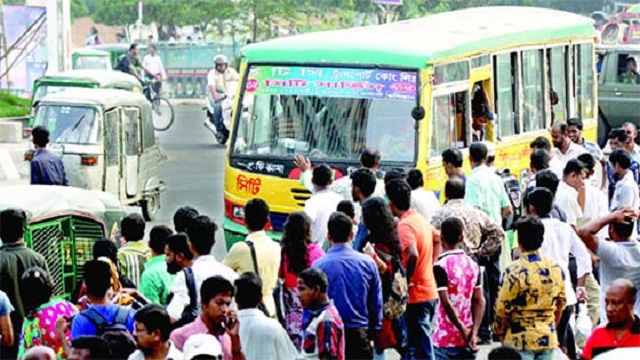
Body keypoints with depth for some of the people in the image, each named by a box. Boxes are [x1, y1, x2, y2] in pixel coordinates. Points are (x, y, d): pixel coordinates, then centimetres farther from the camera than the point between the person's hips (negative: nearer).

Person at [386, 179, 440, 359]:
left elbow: (412, 255, -31)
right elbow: (437, 239, 27)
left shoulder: (404, 225, -17)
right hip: (429, 291, 9)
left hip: (416, 296, -9)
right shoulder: (420, 219, 11)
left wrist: (406, 281, -18)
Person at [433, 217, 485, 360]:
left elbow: (446, 303, -17)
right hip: (467, 339, 6)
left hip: (445, 339, -5)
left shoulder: (440, 266, -13)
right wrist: (474, 332, -1)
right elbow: (479, 301, 3)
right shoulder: (473, 265, 6)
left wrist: (464, 332, -9)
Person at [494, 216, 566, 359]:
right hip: (548, 337, 5)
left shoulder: (514, 271, -15)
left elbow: (503, 309, -11)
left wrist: (500, 332, 5)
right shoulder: (556, 268, 2)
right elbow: (560, 304, 11)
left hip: (521, 340, -5)